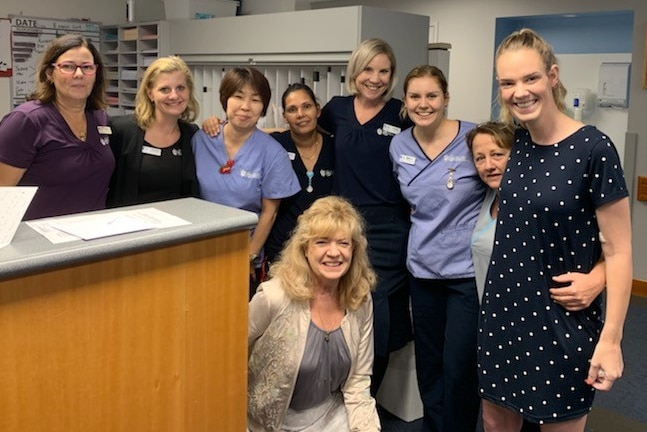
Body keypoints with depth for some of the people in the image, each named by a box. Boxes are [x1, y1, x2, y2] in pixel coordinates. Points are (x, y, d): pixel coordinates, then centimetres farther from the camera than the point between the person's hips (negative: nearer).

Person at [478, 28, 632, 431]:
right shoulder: (515, 142, 1)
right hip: (503, 311, 6)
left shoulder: (593, 148, -17)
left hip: (563, 323, -5)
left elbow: (618, 250, -14)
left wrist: (610, 338, -16)